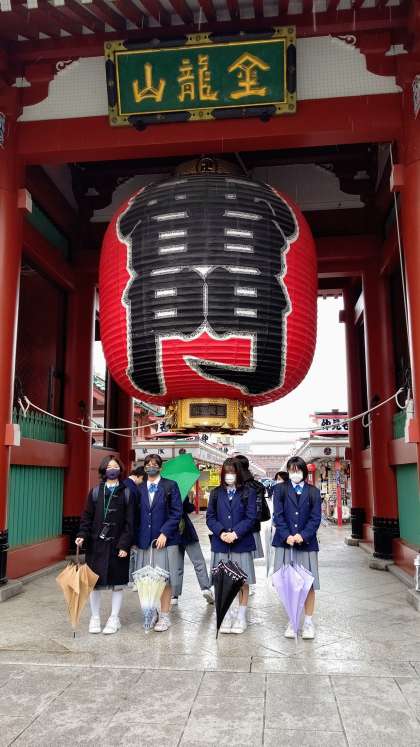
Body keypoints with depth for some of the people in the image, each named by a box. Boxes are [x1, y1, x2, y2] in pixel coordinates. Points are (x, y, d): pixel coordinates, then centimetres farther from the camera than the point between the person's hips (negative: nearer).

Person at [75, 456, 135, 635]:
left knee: (117, 582, 6)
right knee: (94, 581, 5)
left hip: (117, 544, -1)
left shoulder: (126, 493, 1)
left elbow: (129, 522, -3)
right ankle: (95, 617, 22)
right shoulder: (95, 492, 5)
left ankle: (114, 619, 21)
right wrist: (82, 535, -10)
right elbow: (87, 517, 5)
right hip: (96, 544, 1)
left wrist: (124, 545, -10)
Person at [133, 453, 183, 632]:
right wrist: (137, 537, 1)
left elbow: (177, 512, -5)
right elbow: (136, 514, 12)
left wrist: (164, 533, -13)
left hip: (165, 539, -3)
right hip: (144, 541, 3)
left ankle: (164, 616, 13)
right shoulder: (139, 489, 10)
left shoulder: (170, 486, -1)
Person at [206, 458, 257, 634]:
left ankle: (241, 616, 17)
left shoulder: (248, 493, 0)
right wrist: (221, 533, -12)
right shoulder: (216, 493, 7)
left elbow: (251, 517, -5)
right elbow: (210, 517, 4)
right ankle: (226, 616, 18)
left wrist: (236, 533, -15)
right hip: (220, 543, 2)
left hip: (242, 543, -2)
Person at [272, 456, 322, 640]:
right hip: (285, 542, 0)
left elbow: (315, 518, 0)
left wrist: (303, 535, -15)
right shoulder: (280, 489, 4)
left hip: (307, 542, 0)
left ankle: (308, 621, 18)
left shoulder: (313, 492, 5)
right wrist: (287, 536, -15)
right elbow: (278, 515, -2)